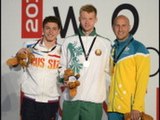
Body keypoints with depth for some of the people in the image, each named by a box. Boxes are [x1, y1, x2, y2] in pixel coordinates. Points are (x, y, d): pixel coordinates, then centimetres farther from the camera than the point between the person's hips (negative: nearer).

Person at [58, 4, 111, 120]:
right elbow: (62, 66, 12)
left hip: (94, 99, -1)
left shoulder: (106, 43, 5)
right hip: (71, 97, 1)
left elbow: (109, 68, 8)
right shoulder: (69, 41, 7)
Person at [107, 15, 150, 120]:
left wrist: (137, 107, -16)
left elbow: (142, 80, -11)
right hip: (113, 107, 5)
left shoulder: (138, 48, -6)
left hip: (130, 107, -5)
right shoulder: (112, 49, 12)